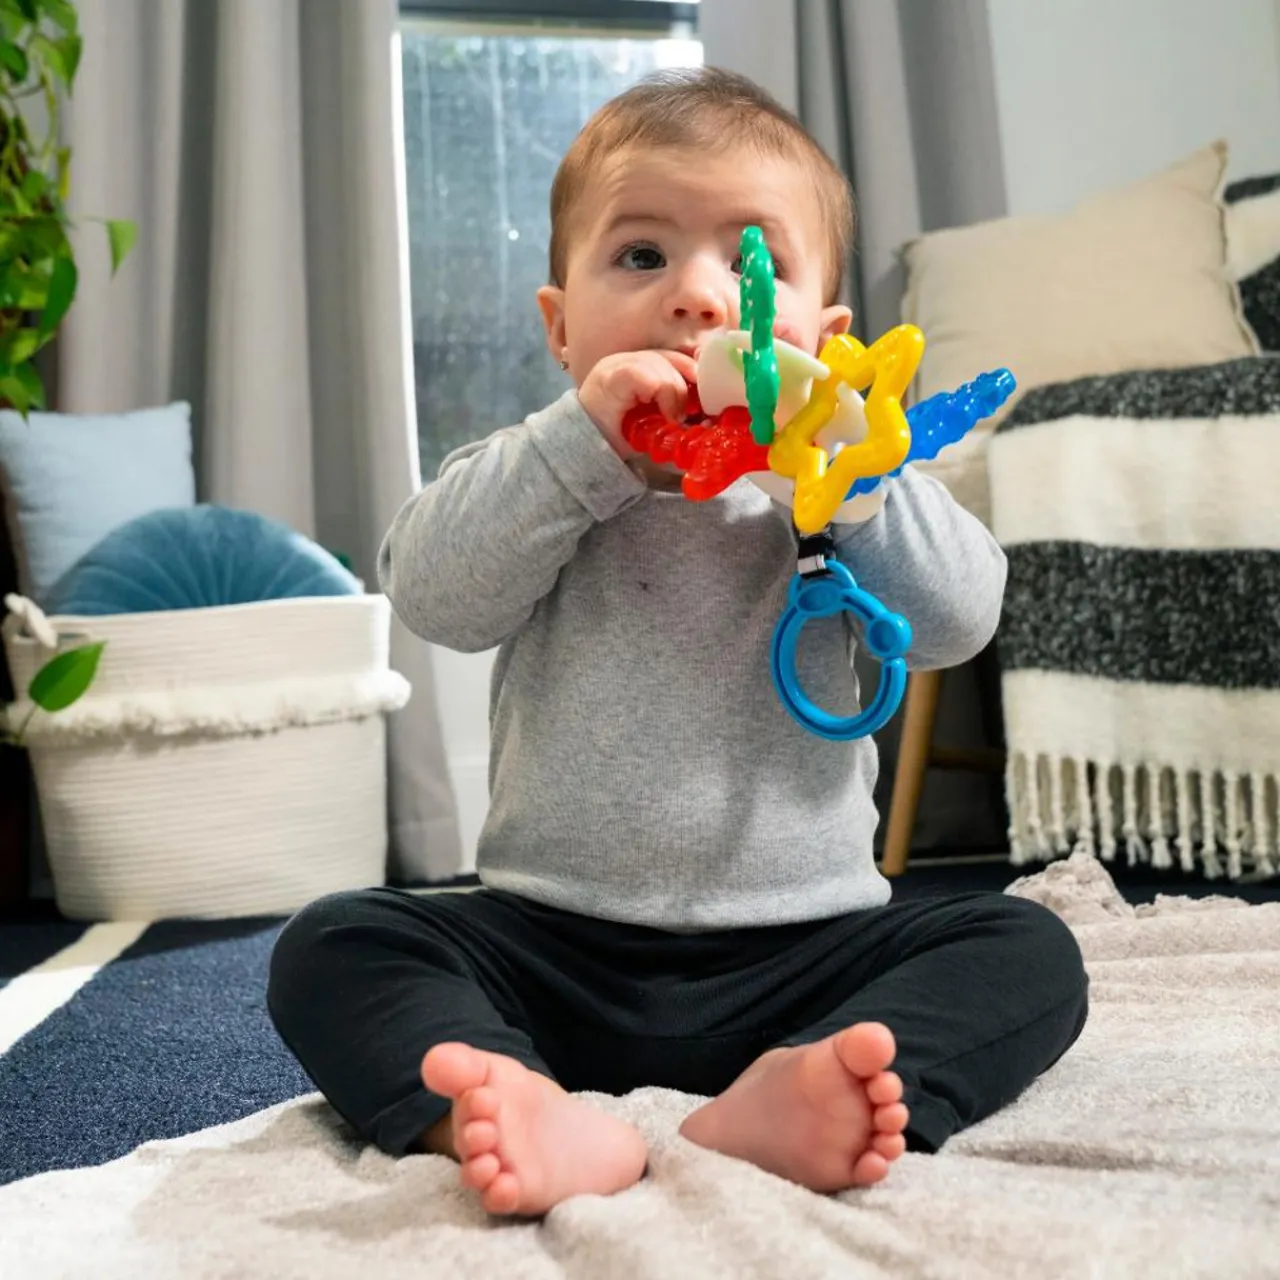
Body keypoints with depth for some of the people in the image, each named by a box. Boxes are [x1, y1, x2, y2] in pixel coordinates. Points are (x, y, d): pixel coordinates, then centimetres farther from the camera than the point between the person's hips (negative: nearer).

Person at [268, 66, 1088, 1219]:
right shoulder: (538, 479, 6)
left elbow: (958, 617, -9)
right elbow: (433, 594, -13)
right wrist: (582, 436, -21)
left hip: (800, 951, 0)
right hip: (551, 946, 0)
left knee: (1026, 952, -19)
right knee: (333, 947, -18)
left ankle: (780, 1107, -40)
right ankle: (550, 1118, -40)